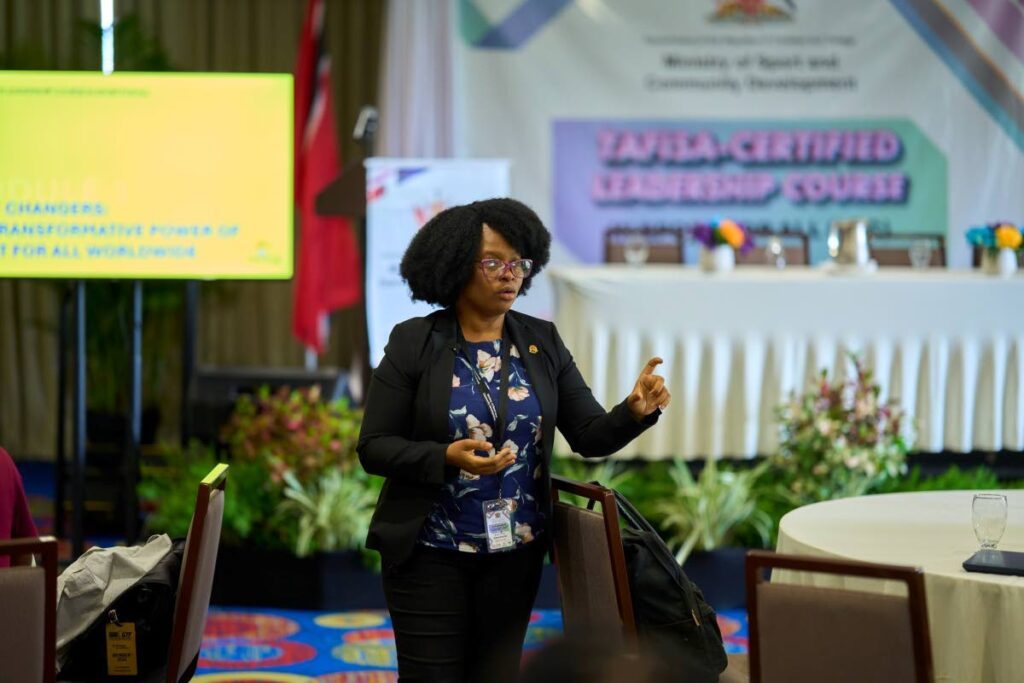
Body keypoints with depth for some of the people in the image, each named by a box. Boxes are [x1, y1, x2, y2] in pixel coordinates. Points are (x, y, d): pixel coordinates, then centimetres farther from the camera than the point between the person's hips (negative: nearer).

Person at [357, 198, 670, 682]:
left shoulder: (542, 343, 3)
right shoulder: (414, 344, -8)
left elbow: (591, 435, -2)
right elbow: (373, 447, -8)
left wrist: (635, 411, -23)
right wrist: (447, 458, -25)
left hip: (516, 551, 3)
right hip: (429, 552, -3)